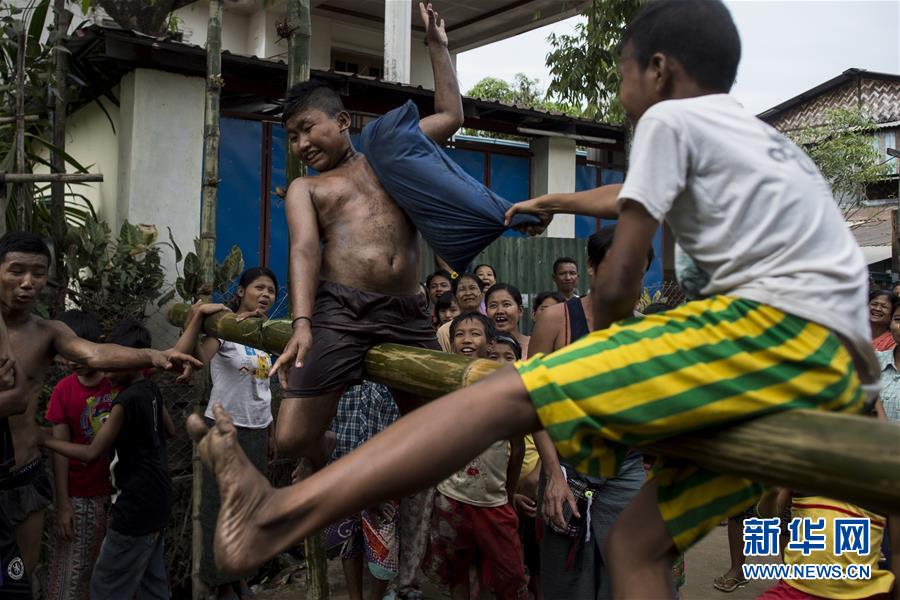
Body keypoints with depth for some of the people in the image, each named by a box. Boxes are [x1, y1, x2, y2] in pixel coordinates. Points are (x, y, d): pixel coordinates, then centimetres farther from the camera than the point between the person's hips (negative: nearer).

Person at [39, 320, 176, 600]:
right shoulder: (152, 390, 3)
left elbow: (92, 453, -16)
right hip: (157, 499, 9)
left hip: (137, 507, -9)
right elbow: (170, 430, 18)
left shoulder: (126, 402, -21)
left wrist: (46, 440, -6)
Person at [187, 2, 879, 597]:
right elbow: (643, 197, 46)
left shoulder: (670, 119, 2)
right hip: (835, 368, 10)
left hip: (779, 330, -10)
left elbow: (621, 276, -3)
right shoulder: (754, 136, 30)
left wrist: (598, 345, 17)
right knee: (634, 544, 9)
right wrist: (554, 202, 60)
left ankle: (281, 512, -27)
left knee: (512, 392, -19)